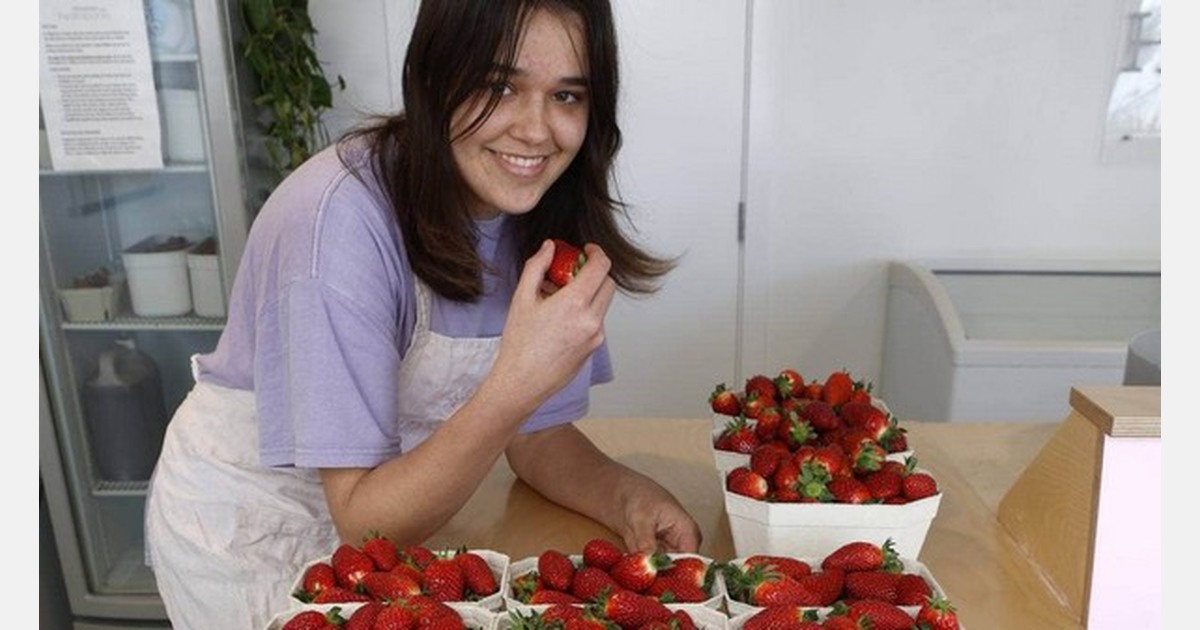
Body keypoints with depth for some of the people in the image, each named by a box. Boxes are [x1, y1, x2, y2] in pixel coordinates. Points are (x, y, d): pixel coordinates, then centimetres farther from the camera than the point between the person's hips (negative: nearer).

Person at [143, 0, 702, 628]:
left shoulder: (549, 210, -11)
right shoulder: (342, 221, -30)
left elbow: (538, 436, -5)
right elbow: (360, 518, -27)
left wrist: (627, 494, -24)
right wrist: (517, 381, -39)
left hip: (391, 509, 5)